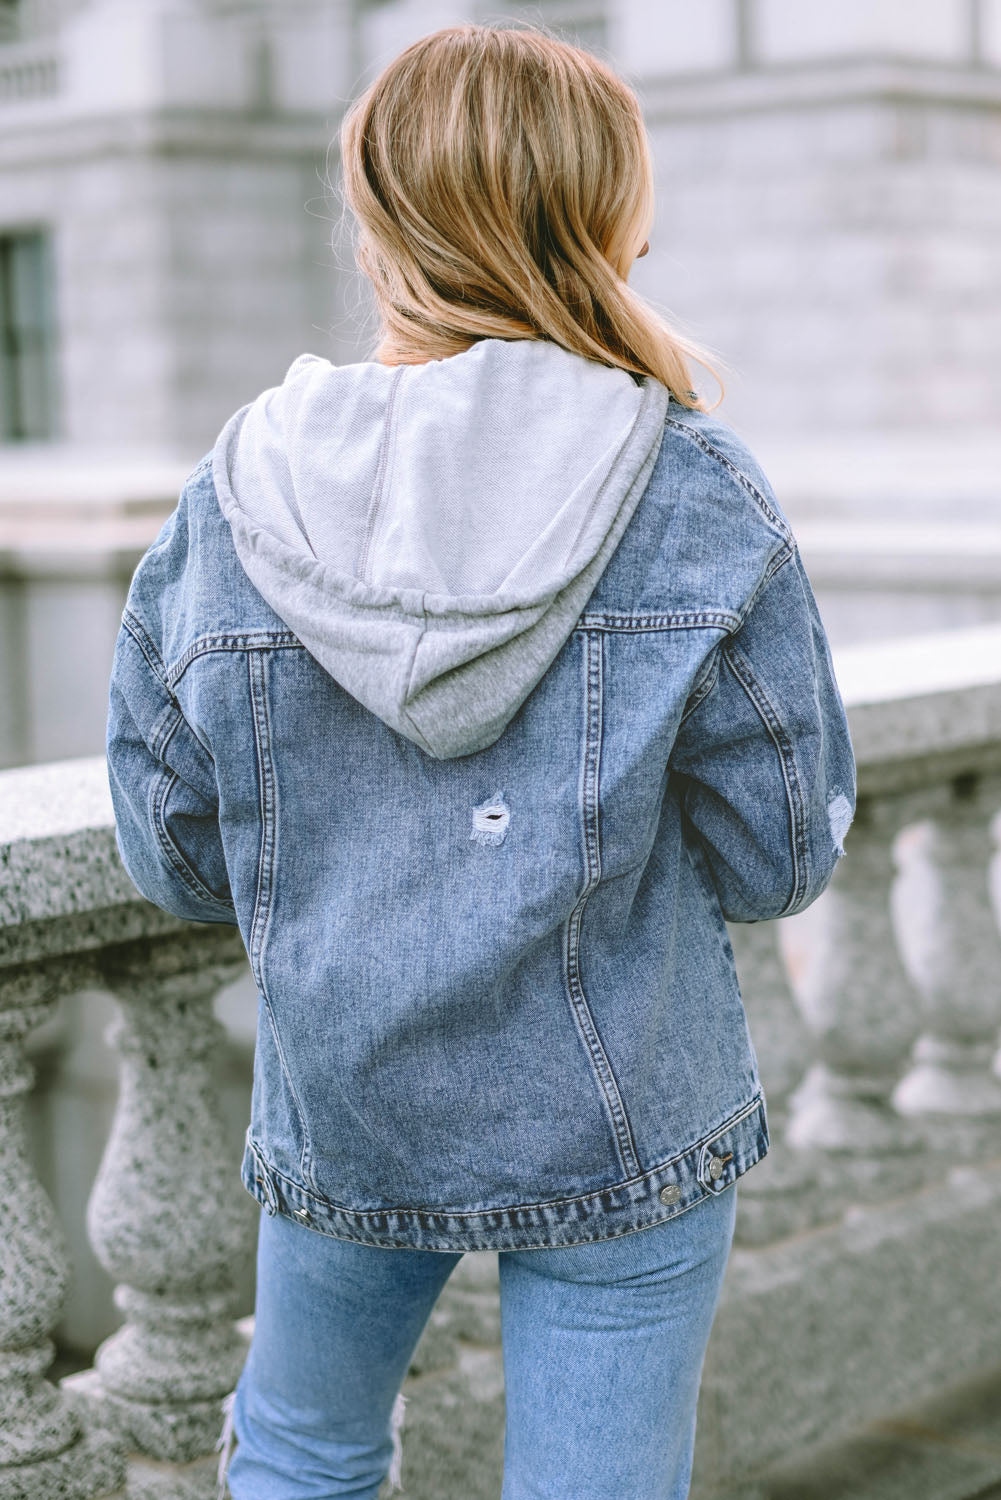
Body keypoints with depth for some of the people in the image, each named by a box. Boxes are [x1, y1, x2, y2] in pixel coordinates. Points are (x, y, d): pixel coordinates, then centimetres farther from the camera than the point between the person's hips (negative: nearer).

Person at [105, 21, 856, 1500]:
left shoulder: (223, 512, -11)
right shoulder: (698, 499, -16)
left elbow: (176, 855, -2)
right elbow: (780, 857, -10)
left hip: (336, 1116, 2)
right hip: (626, 1135, -1)